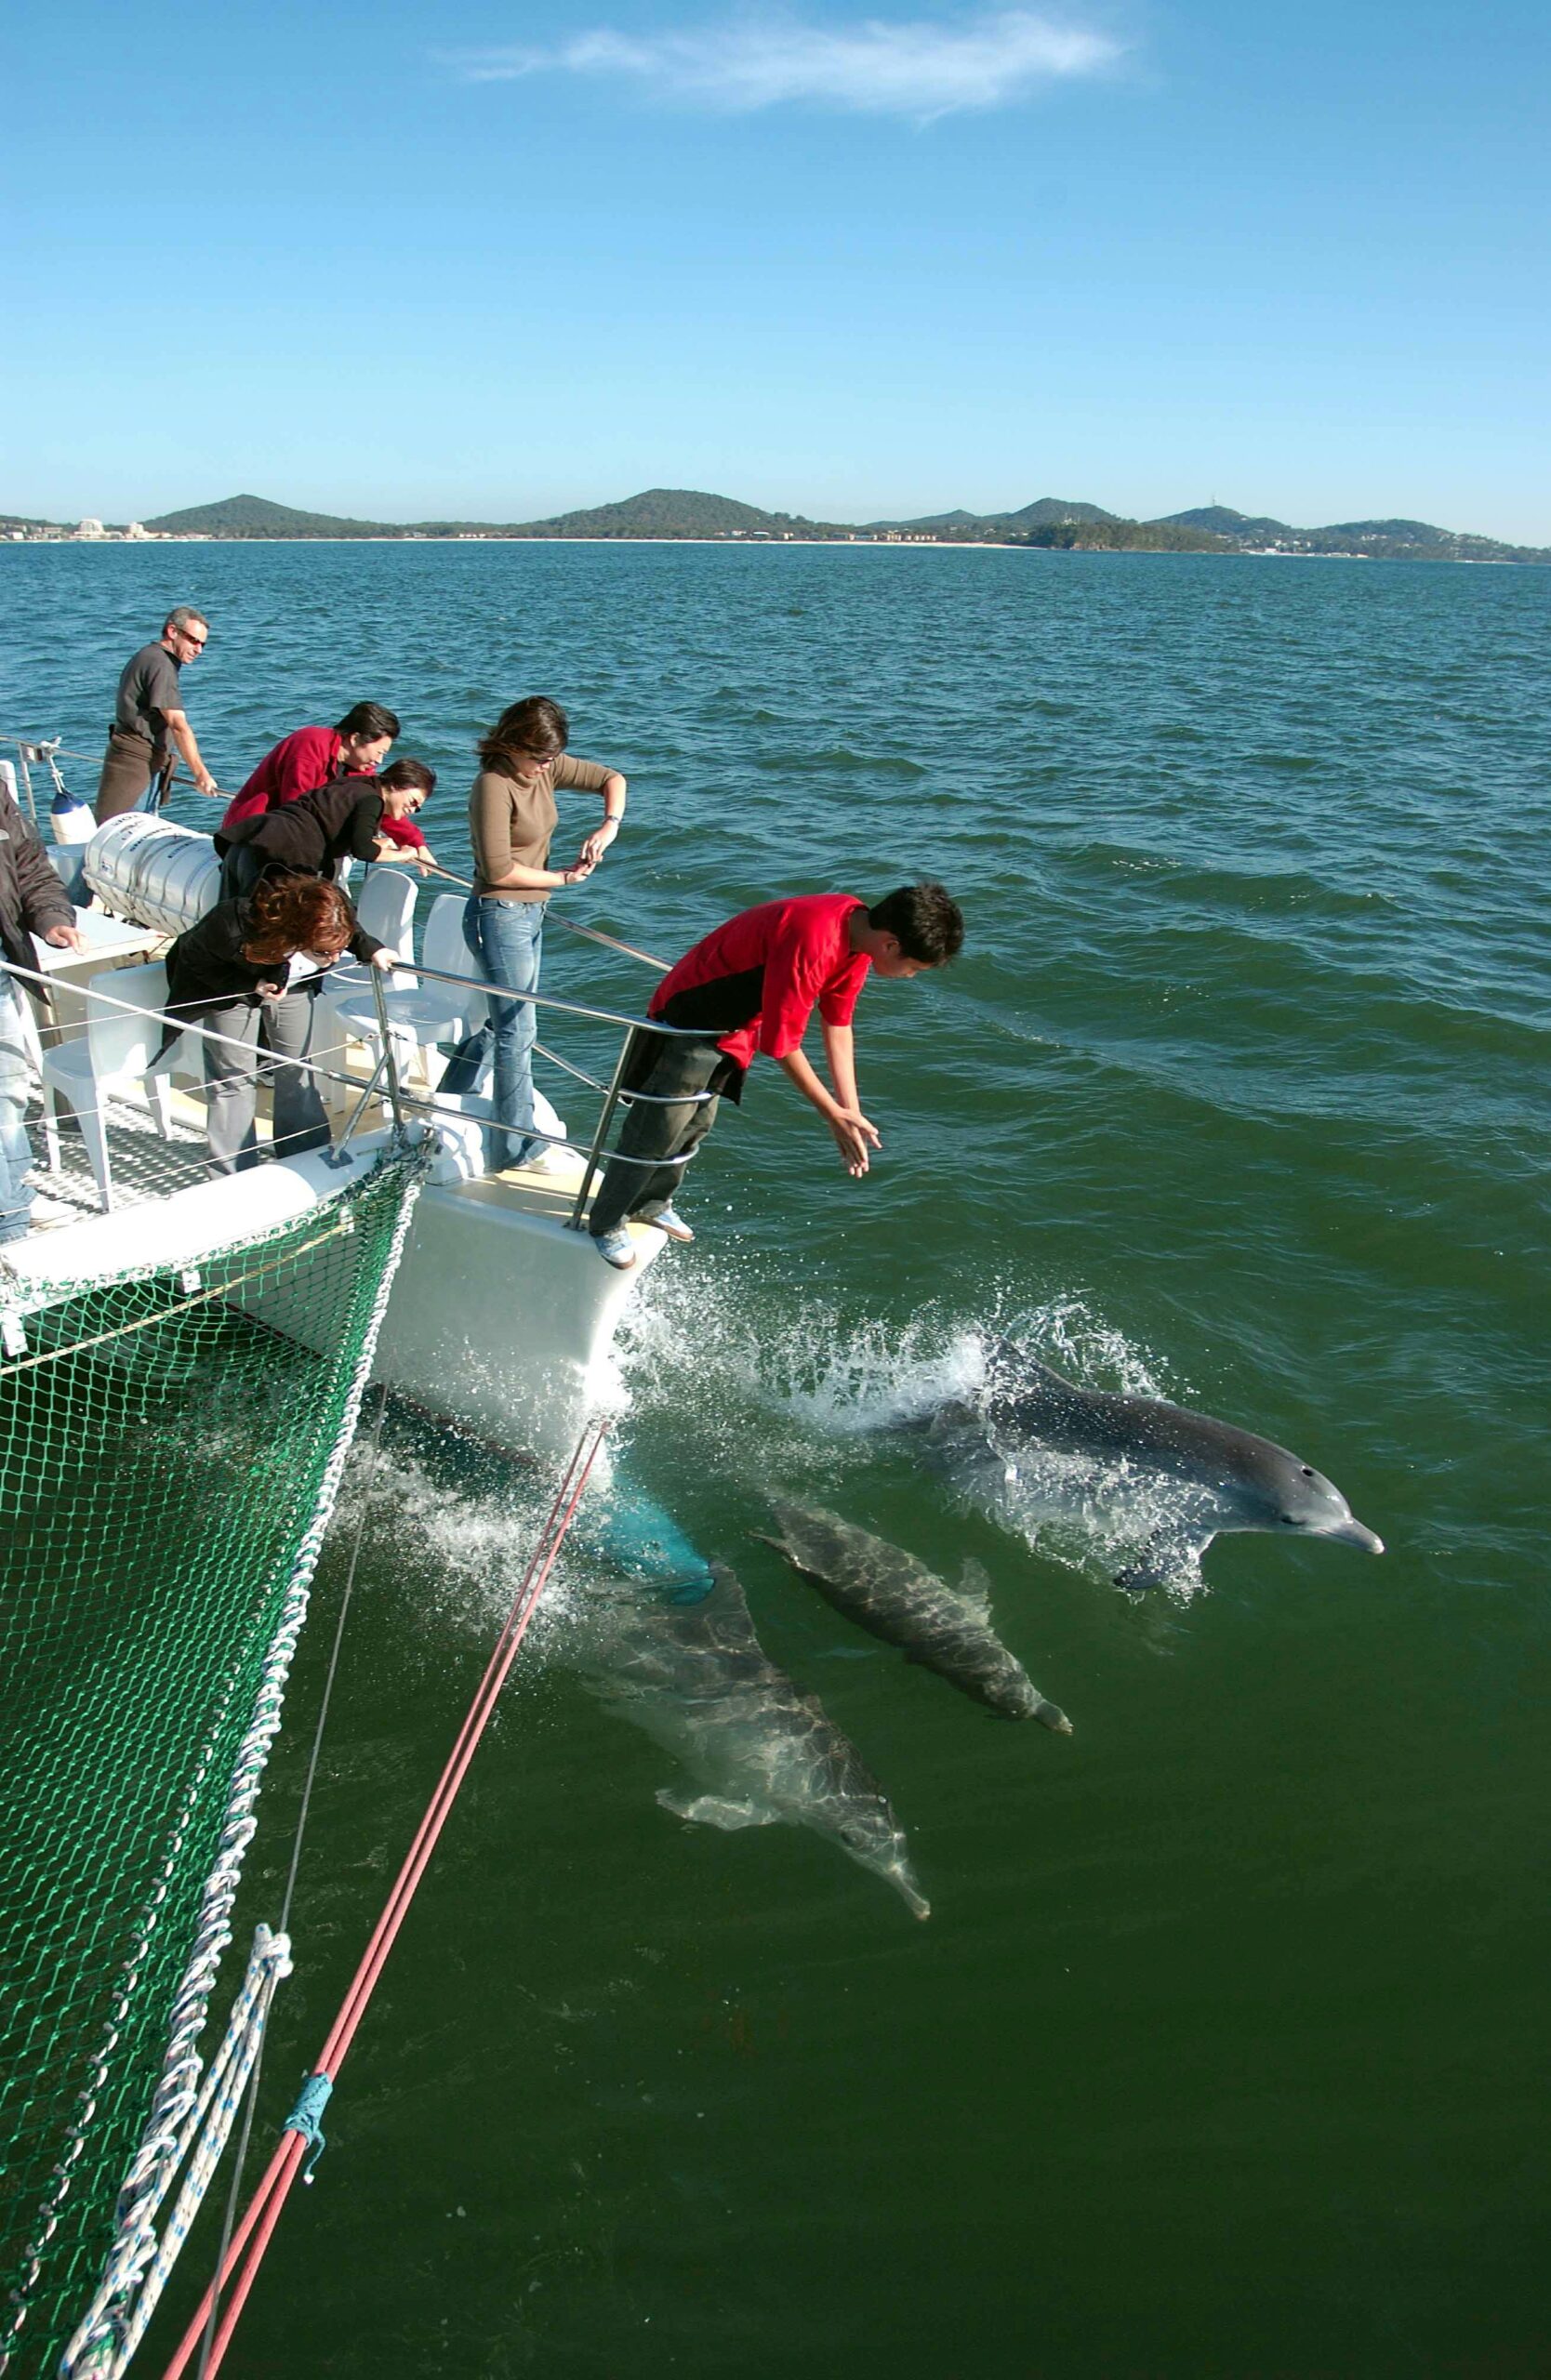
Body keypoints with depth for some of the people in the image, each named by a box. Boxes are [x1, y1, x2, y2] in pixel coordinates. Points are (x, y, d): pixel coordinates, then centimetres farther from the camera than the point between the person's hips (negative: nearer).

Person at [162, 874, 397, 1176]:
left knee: (296, 1071, 10)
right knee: (233, 1079, -1)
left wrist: (371, 950, -21)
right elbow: (194, 959, -24)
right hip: (232, 989, -4)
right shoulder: (234, 928, -45)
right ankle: (235, 1178, 8)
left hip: (294, 986, 4)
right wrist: (252, 986, -32)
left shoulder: (332, 917, -34)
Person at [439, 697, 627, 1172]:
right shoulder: (494, 784, -19)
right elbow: (499, 870, -22)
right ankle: (517, 1146, 2)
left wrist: (609, 825, -7)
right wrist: (561, 877, -12)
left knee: (502, 1017, 20)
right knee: (518, 1028, -5)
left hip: (529, 914, 9)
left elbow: (610, 778, 11)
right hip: (499, 916, -9)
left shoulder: (547, 768, 3)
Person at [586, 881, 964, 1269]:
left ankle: (651, 1204, 41)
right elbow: (781, 1042, -30)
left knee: (696, 1126, 21)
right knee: (658, 1132, -1)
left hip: (735, 1025, 9)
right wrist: (834, 1114, -20)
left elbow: (837, 1024, 0)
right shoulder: (811, 943, -38)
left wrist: (851, 1112, -2)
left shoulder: (859, 930, -10)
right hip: (690, 1021, -9)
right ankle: (606, 1224, 17)